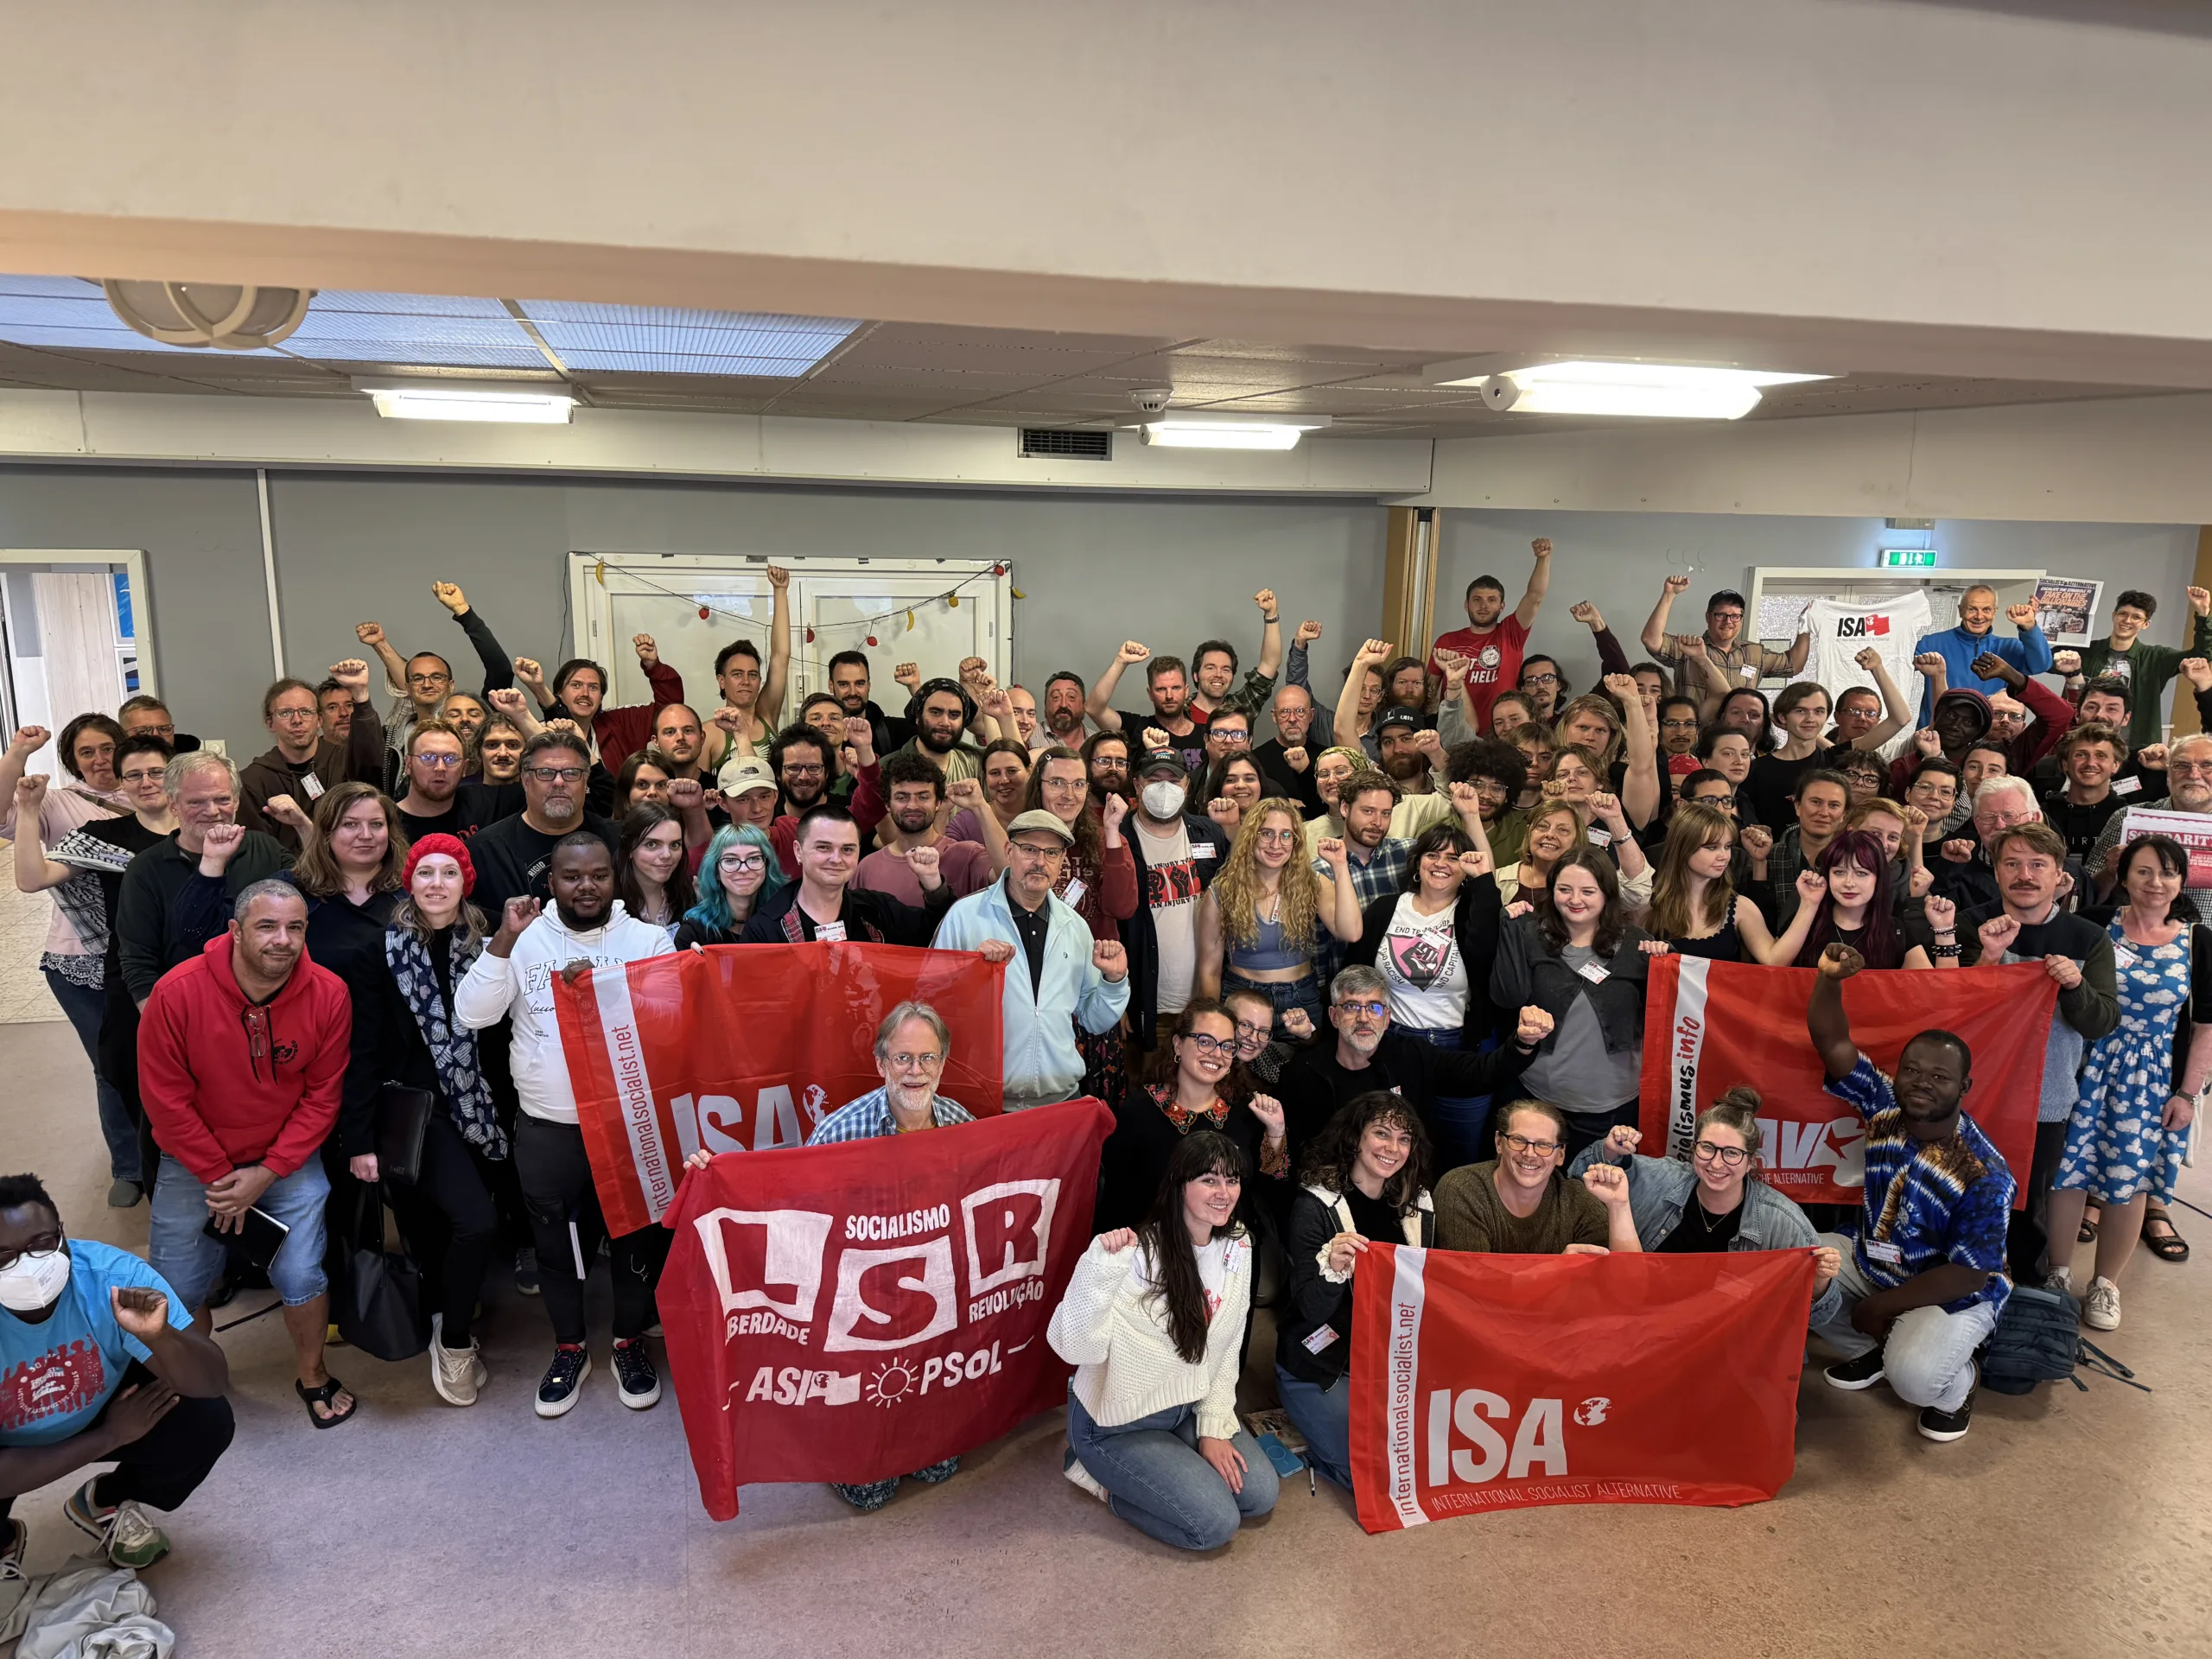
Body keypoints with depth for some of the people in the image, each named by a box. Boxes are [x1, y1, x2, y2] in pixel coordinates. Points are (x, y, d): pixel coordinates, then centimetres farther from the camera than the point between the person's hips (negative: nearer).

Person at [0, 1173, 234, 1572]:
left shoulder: (111, 1274, -30)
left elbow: (214, 1384, -29)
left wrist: (159, 1336, -47)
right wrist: (111, 1436, -24)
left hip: (99, 1407, 1)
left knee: (206, 1421, -21)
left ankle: (103, 1503, 9)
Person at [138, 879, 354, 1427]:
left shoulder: (328, 995, -17)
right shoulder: (179, 992, -20)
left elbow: (322, 1098, -9)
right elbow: (166, 1099, -12)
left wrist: (265, 1173, -13)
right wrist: (219, 1177, -10)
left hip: (288, 1159, 0)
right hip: (195, 1158, 0)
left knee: (301, 1278, -9)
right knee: (174, 1293, 3)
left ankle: (312, 1376, 20)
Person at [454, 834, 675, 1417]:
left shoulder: (648, 940, -1)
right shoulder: (525, 938, -1)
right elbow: (472, 1014, -10)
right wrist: (505, 939, -19)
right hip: (547, 1129, 1)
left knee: (637, 1234, 11)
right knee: (557, 1240, 14)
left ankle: (630, 1342, 34)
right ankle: (569, 1348, 36)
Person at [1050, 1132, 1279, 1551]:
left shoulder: (1238, 1245, -7)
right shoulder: (1141, 1254, -29)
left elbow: (1227, 1348, 4)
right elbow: (1073, 1346, -38)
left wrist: (1213, 1427, -1)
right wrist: (1101, 1266, -51)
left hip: (1187, 1408, 7)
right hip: (1117, 1423, -7)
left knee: (1259, 1495, 1)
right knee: (1216, 1523, -13)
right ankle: (1103, 1479, 7)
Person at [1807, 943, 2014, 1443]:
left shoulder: (1984, 1176, -25)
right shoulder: (1884, 1108, -12)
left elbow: (1968, 1275, -23)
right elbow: (1832, 1043, -16)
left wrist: (1879, 1308, -19)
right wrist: (1829, 978, -36)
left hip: (1953, 1296, -6)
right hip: (1871, 1260, 6)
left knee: (1912, 1374, -31)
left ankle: (1955, 1385, 8)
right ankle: (1870, 1350, 13)